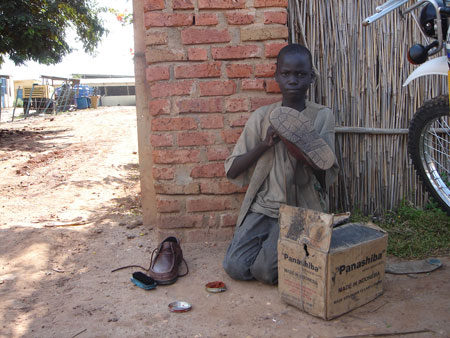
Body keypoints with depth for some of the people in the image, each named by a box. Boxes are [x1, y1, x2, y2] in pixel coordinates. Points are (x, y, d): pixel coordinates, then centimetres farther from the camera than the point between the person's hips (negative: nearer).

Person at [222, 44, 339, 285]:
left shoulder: (322, 116, -2)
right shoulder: (262, 116, 2)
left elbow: (326, 176, -8)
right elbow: (232, 171, 1)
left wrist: (299, 146, -23)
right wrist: (265, 144, -13)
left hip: (300, 207, -2)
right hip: (263, 204, 2)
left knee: (265, 269, -19)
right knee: (236, 267, -14)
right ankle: (269, 241, 15)